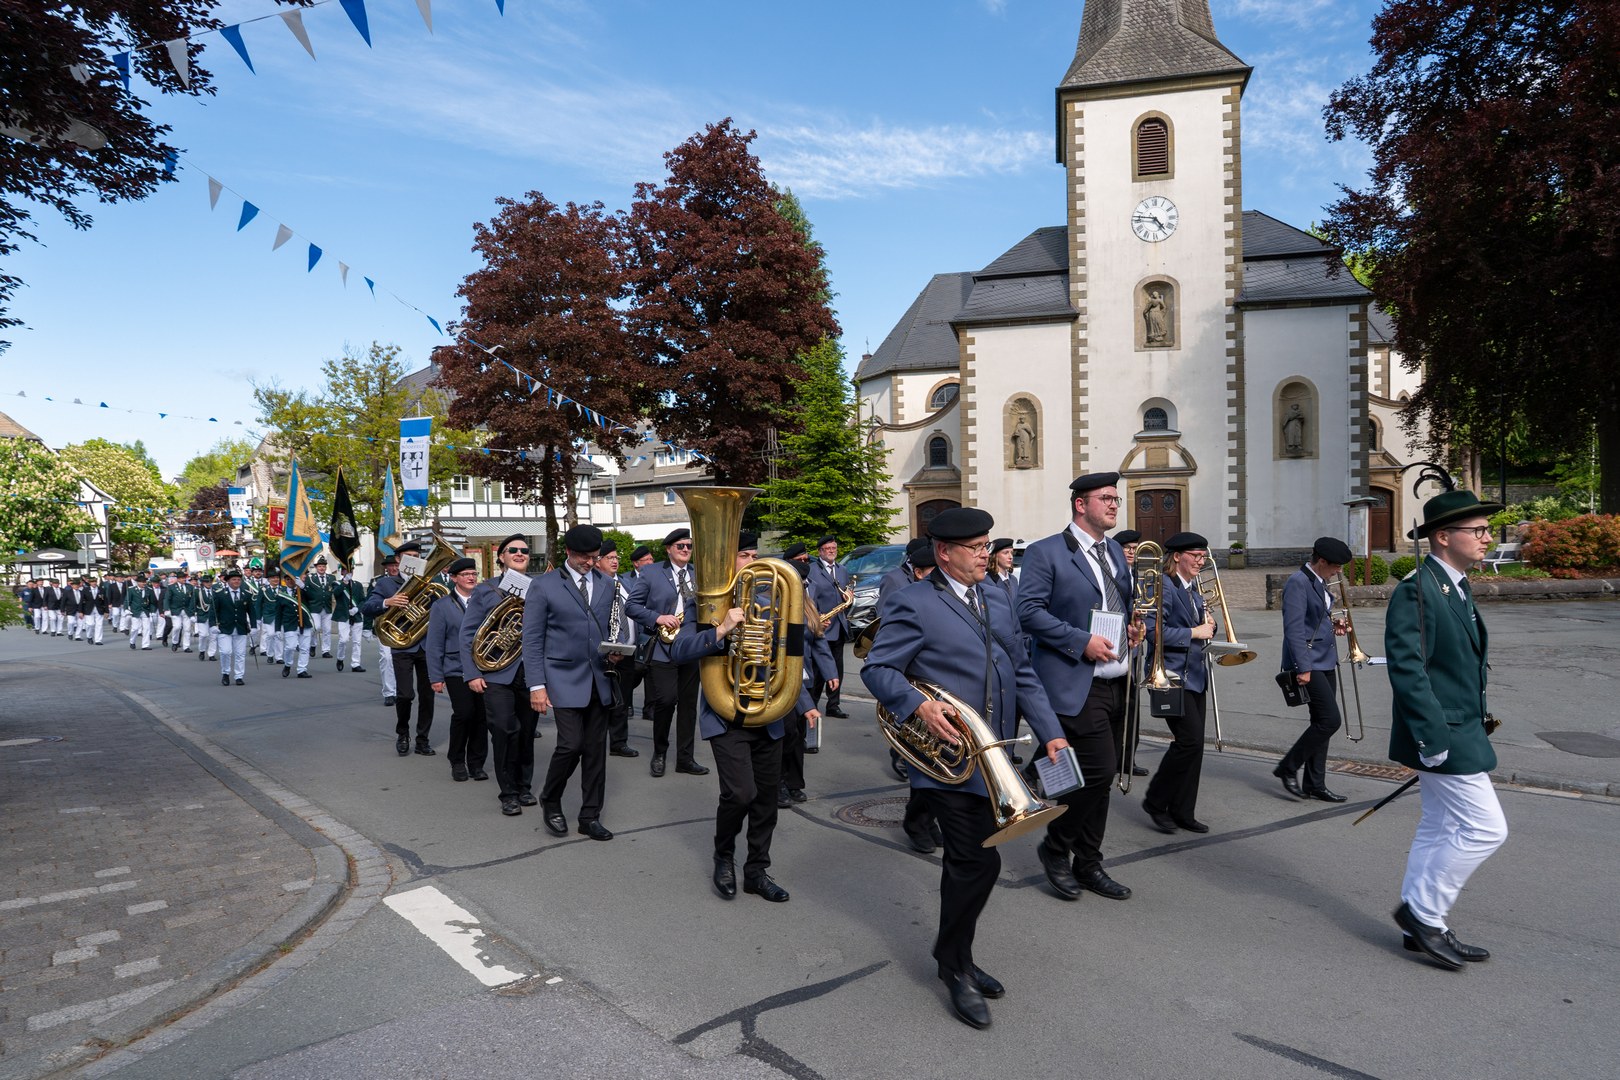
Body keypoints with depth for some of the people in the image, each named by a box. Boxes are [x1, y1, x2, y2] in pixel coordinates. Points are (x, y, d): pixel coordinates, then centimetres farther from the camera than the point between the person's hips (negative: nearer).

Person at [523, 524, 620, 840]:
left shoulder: (608, 584, 10)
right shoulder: (544, 587, -2)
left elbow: (618, 626, 17)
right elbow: (532, 639, -4)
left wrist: (618, 650, -5)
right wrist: (537, 685, -10)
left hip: (599, 680, 4)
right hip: (564, 680, -4)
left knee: (596, 749, 6)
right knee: (571, 744, -11)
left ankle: (590, 817, 18)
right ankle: (550, 801, 15)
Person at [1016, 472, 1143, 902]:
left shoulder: (1116, 552, 16)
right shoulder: (1046, 553, -8)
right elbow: (1029, 611, -15)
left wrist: (1131, 628, 6)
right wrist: (1081, 641, -20)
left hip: (1116, 682, 8)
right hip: (1076, 684, -8)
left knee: (1102, 776, 12)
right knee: (1099, 770, -13)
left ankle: (1088, 865, 26)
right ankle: (1055, 848, 10)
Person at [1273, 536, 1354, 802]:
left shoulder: (1319, 582, 14)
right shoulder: (1298, 583, -15)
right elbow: (1294, 628, -20)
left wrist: (1332, 625, 7)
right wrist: (1303, 668, -22)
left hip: (1325, 661, 9)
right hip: (1308, 663, -9)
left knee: (1321, 722, 10)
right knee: (1330, 720, -12)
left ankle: (1315, 784, 17)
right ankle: (1288, 767, 3)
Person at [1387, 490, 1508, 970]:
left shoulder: (1456, 586, 12)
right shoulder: (1415, 591, -18)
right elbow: (1406, 668, -23)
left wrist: (1476, 722, 16)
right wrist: (1432, 737, -24)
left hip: (1460, 730, 10)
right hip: (1445, 734, -10)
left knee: (1439, 831, 15)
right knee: (1486, 827, -6)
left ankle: (1422, 928, 25)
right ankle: (1423, 910, 8)